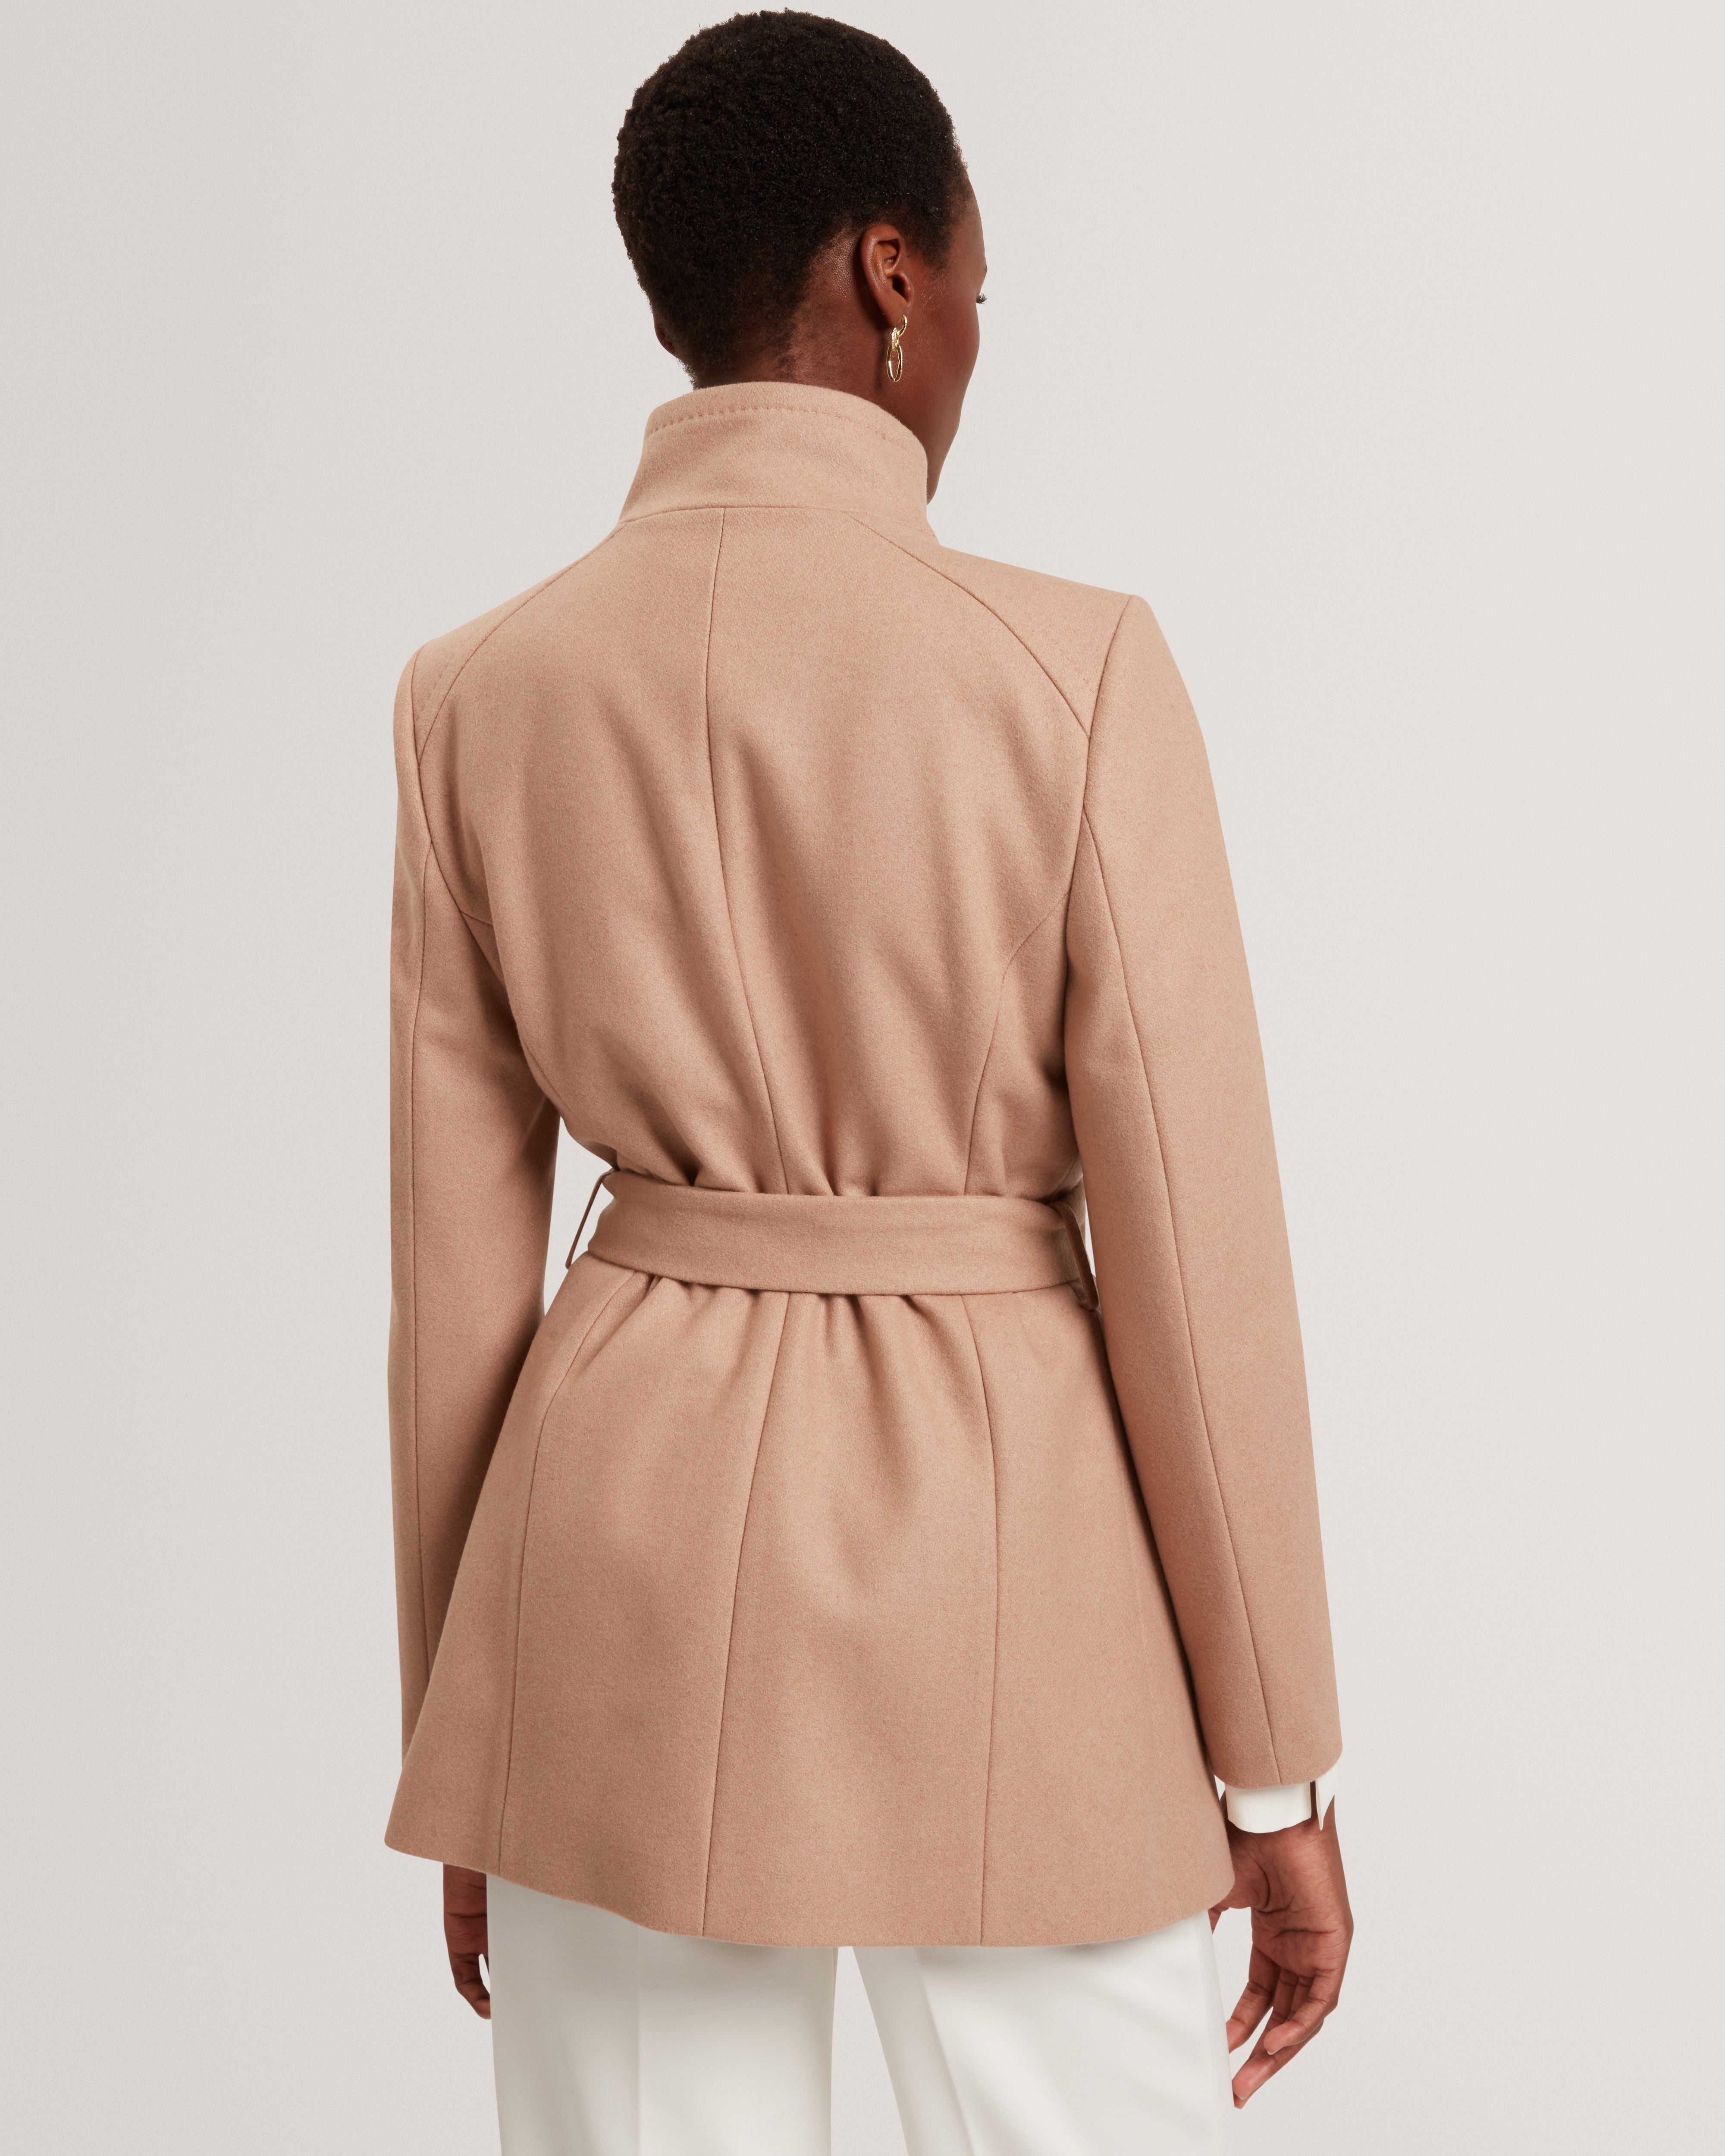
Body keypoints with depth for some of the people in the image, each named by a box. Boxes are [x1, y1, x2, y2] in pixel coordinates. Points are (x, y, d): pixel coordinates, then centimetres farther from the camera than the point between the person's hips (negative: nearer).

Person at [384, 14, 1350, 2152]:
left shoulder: (479, 694, -2)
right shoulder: (1075, 674, -12)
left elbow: (454, 1273, 2)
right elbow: (1195, 1254, -11)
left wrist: (464, 1769, 12)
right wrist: (1281, 1775, 0)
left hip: (631, 1574, 3)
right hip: (1002, 1584, -3)